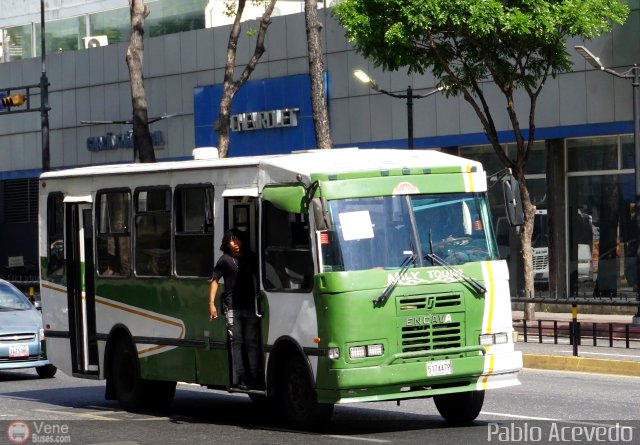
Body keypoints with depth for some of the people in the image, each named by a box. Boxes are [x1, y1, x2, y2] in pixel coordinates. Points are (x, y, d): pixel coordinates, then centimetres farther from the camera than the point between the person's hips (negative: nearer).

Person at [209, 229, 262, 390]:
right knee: (236, 342, -5)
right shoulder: (225, 260, 3)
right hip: (232, 308, -3)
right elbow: (214, 280, 6)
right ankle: (239, 380, -6)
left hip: (250, 306, 3)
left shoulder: (250, 257, 12)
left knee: (252, 342, -2)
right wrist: (211, 303, -2)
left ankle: (255, 378, -3)